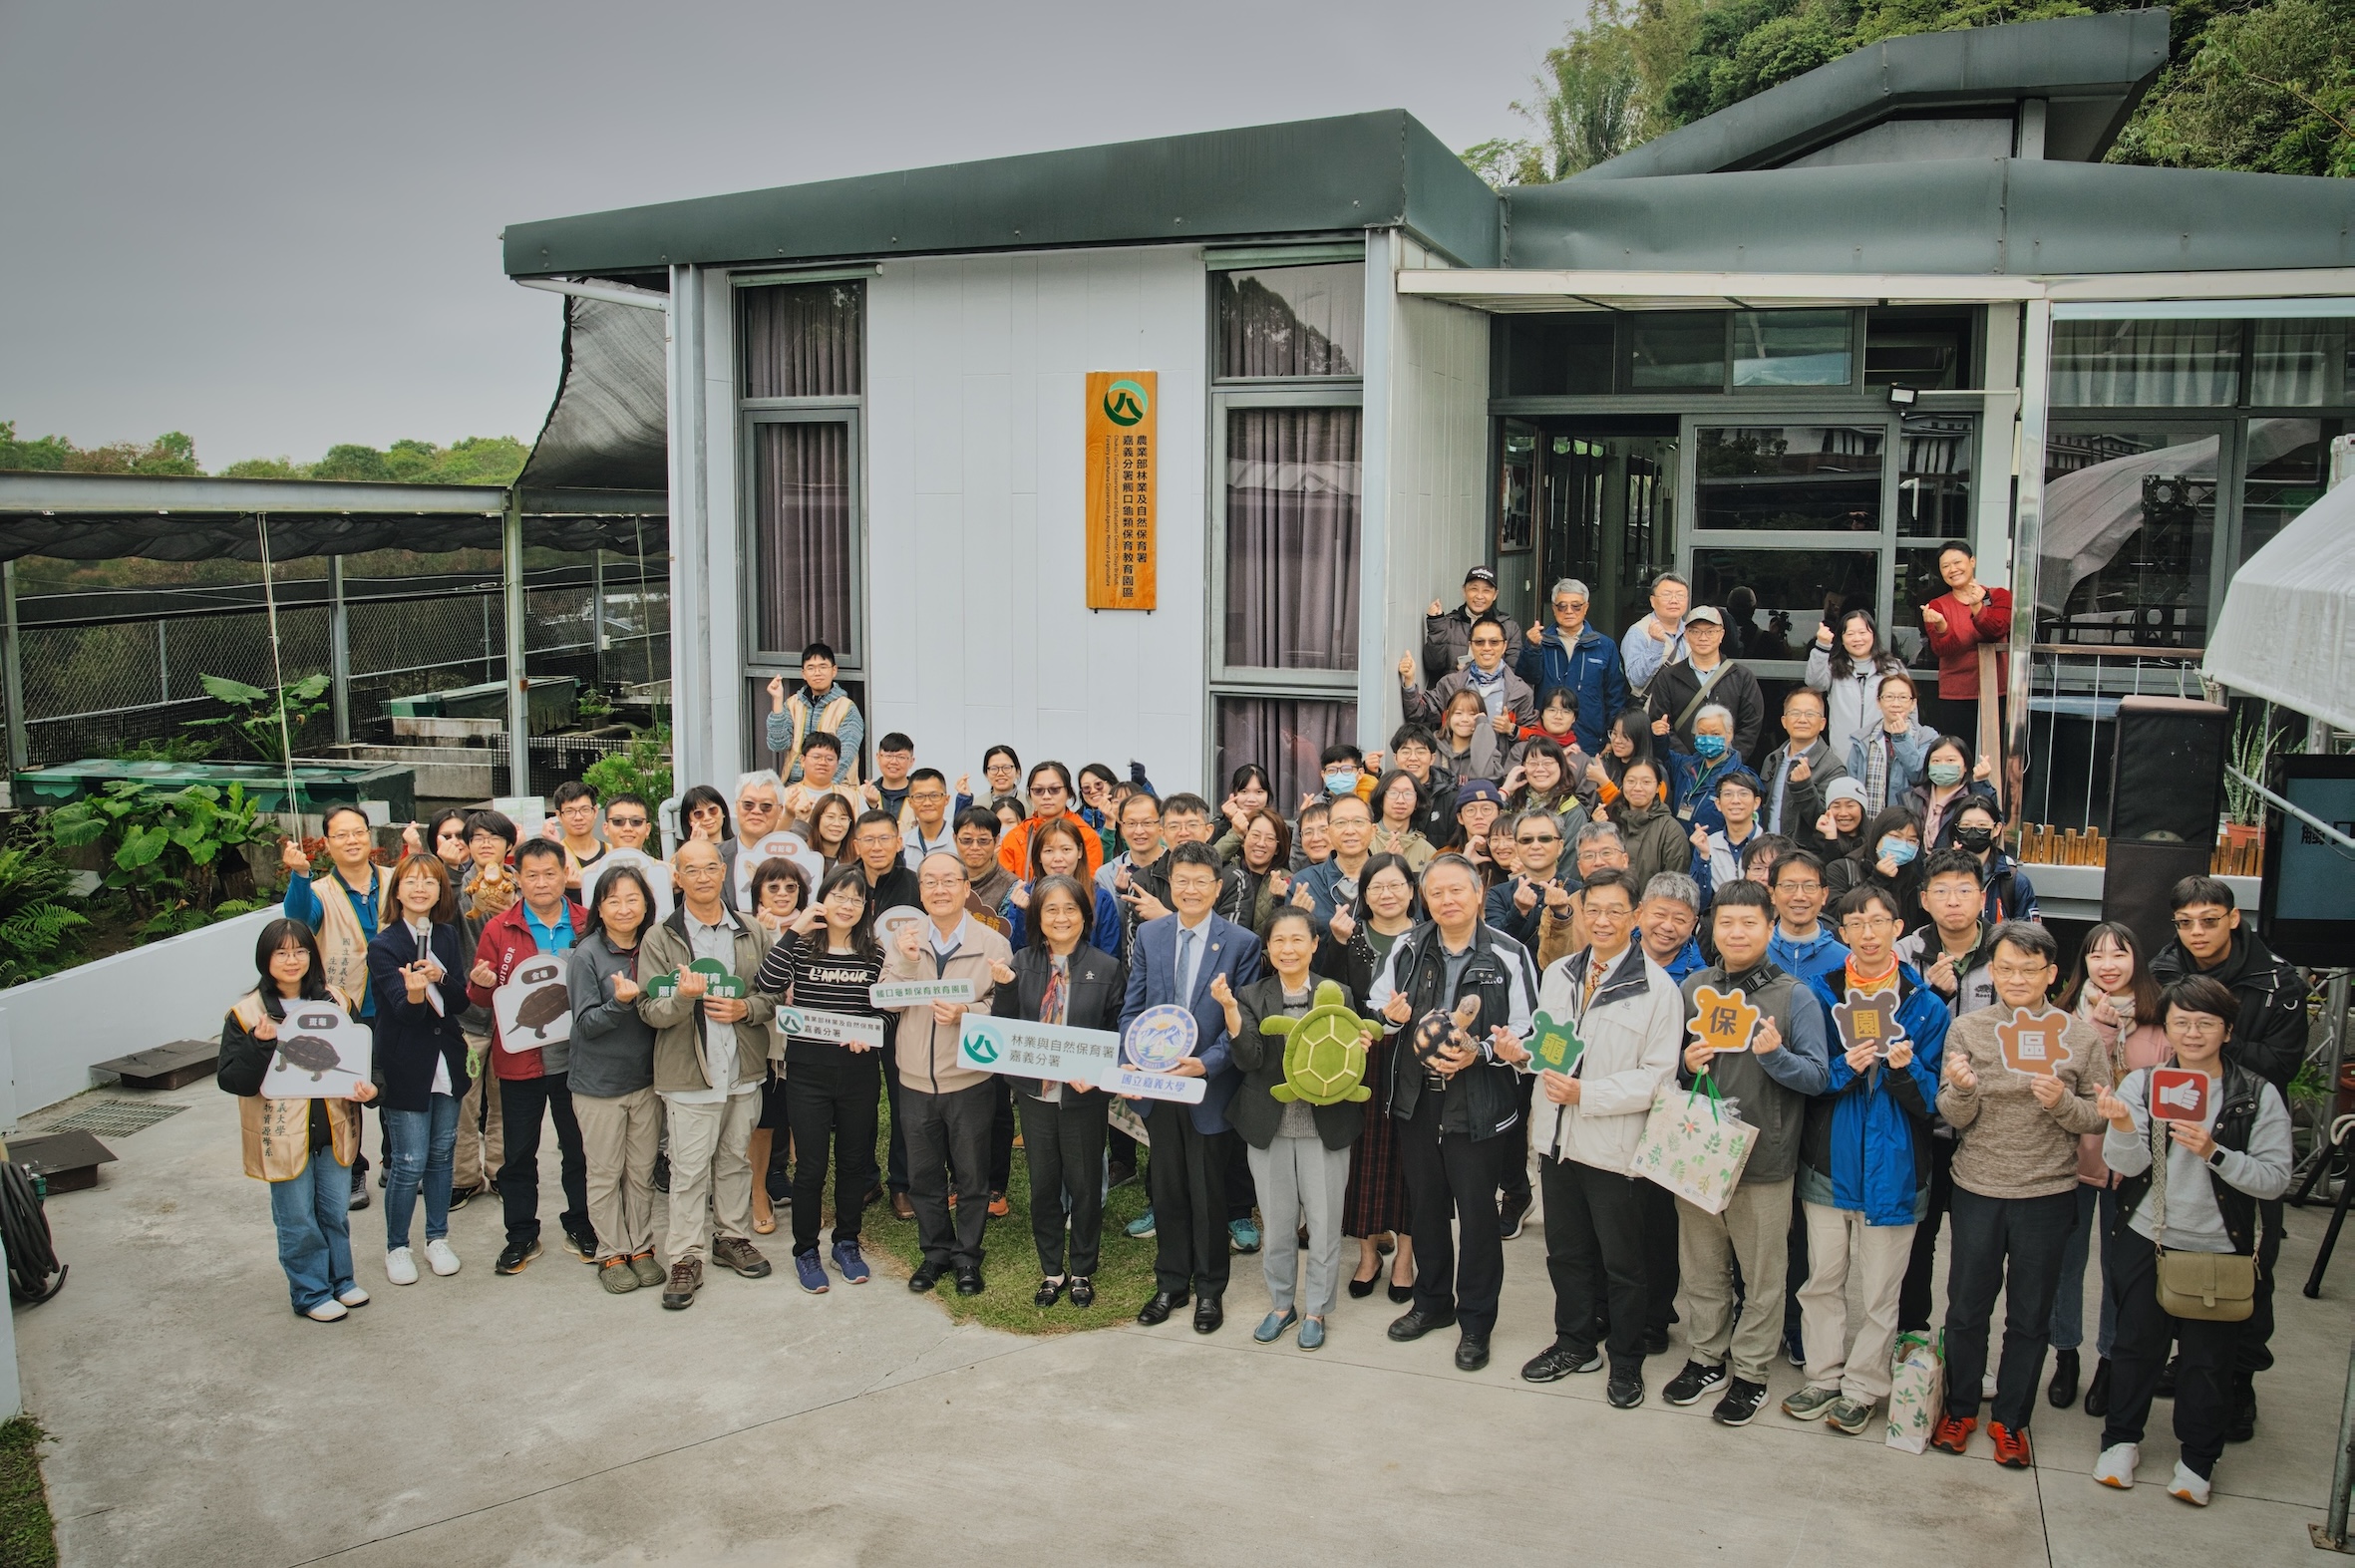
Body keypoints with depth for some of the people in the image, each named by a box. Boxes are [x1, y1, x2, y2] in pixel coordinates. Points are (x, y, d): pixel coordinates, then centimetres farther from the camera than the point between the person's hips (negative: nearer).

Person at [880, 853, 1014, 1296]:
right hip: (916, 1079, 3)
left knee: (971, 1176, 10)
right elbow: (888, 1001, -6)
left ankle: (966, 1255, 26)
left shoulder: (992, 943, -7)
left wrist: (966, 1014, -24)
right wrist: (905, 962, -21)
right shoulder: (905, 939, 1)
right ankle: (936, 1251, 32)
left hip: (970, 1079, -2)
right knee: (923, 1175, 15)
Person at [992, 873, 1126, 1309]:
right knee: (1043, 1183, 13)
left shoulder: (1107, 968, -5)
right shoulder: (1020, 964, 0)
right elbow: (1003, 1025, -3)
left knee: (1084, 1184, 10)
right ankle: (1051, 1271, 29)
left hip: (1085, 1096, -2)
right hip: (1036, 1092, 2)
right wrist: (1003, 986, -20)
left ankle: (1082, 1271, 28)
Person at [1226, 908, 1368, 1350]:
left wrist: (1361, 1047, -16)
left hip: (1325, 1127, -1)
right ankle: (1281, 1303, 30)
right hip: (1269, 1127, 1)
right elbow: (1247, 1059, -12)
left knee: (1324, 1225, 6)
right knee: (1277, 1225, 12)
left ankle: (1316, 1310, 23)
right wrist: (1230, 1010, -24)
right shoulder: (1252, 996, 0)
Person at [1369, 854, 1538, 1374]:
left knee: (1477, 1213, 5)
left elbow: (1525, 1036, -9)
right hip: (1417, 1099, 4)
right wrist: (1390, 1016, -9)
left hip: (1480, 1106, -4)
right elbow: (1375, 1009, 13)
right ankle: (1432, 1302, 36)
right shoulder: (1407, 949, 3)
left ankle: (1476, 1321, 22)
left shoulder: (1508, 956, -10)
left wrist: (1477, 1053, -23)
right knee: (1425, 1207, 17)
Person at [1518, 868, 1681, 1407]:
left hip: (1615, 1145, -5)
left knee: (1622, 1262, 10)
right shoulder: (1557, 974, 7)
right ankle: (1575, 1343, 36)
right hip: (1558, 1138, 5)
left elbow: (1657, 1077, -14)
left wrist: (1585, 1094, -22)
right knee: (1566, 1251, 18)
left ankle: (1625, 1361, 27)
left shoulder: (1657, 988, -11)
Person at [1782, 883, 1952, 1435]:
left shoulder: (1926, 1006, -1)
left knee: (1879, 1290, 6)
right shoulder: (1819, 992, 2)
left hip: (1892, 1166, -1)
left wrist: (1905, 1069, -19)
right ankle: (1823, 1375, 24)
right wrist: (1845, 1069, -17)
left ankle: (1861, 1387, 20)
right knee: (1821, 1279, 10)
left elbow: (1931, 1098, 0)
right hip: (1828, 1159, 2)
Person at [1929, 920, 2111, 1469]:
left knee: (2030, 1315, 11)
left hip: (2047, 1195, 0)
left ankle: (2011, 1419, 27)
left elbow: (2100, 1118, -1)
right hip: (1977, 1190, 0)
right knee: (1967, 1306, 11)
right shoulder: (1967, 1029, -3)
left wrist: (2062, 1102, -21)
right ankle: (1960, 1409, 28)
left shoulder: (2080, 1038, -2)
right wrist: (1961, 1088, -26)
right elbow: (1954, 1117, -5)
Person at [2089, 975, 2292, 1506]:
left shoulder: (2259, 1096, -5)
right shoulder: (2142, 1082, -2)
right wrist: (2122, 1128, -33)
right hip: (2146, 1242, 1)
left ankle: (2199, 1459, 26)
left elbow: (2275, 1179, -11)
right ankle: (2121, 1440, 31)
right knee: (2138, 1344, 12)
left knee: (2210, 1358, 7)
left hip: (2218, 1249, -1)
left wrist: (2214, 1152, -25)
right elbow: (2127, 1164, -12)